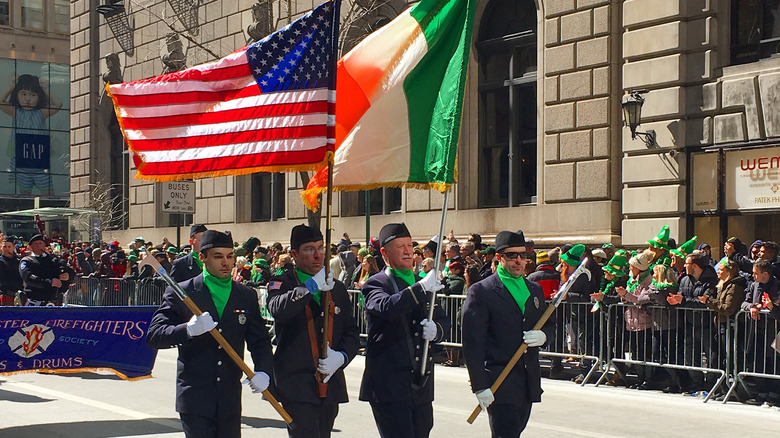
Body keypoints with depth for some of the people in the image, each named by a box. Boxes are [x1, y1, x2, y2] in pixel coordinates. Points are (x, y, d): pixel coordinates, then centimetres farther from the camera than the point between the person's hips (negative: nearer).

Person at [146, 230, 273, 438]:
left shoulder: (247, 296, 10)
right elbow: (153, 336, -8)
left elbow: (259, 340, 12)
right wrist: (188, 330, -27)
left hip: (230, 398, 4)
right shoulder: (180, 294, -1)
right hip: (195, 396, -3)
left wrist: (262, 371, -8)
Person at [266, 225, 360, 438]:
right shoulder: (281, 284, 1)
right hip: (296, 385, -5)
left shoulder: (338, 288, 16)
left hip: (331, 386, 5)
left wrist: (342, 357, -6)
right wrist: (311, 286, -28)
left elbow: (352, 332, 13)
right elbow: (278, 309, -22)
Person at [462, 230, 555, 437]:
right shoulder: (481, 292, -5)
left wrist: (543, 336, -2)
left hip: (529, 380, 6)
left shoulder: (535, 290, 15)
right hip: (499, 382, -6)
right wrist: (480, 387, -15)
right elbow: (472, 343, -9)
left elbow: (549, 324, 25)